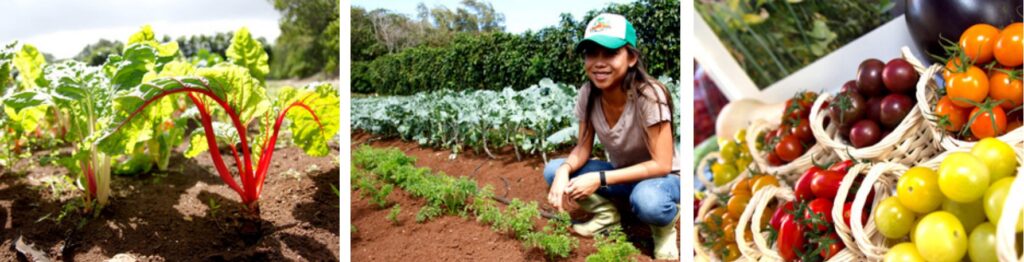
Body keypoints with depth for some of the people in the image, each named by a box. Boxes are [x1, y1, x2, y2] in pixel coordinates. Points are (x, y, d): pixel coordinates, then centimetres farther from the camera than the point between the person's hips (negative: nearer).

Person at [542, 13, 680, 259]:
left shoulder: (649, 96, -29)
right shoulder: (587, 95, -14)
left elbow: (661, 165, -27)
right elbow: (582, 148, -5)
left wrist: (600, 179, -32)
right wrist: (564, 171, -29)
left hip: (660, 177, -5)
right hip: (620, 173, 5)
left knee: (647, 200, -40)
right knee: (553, 170, -16)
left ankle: (665, 227, -4)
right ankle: (606, 213, 5)